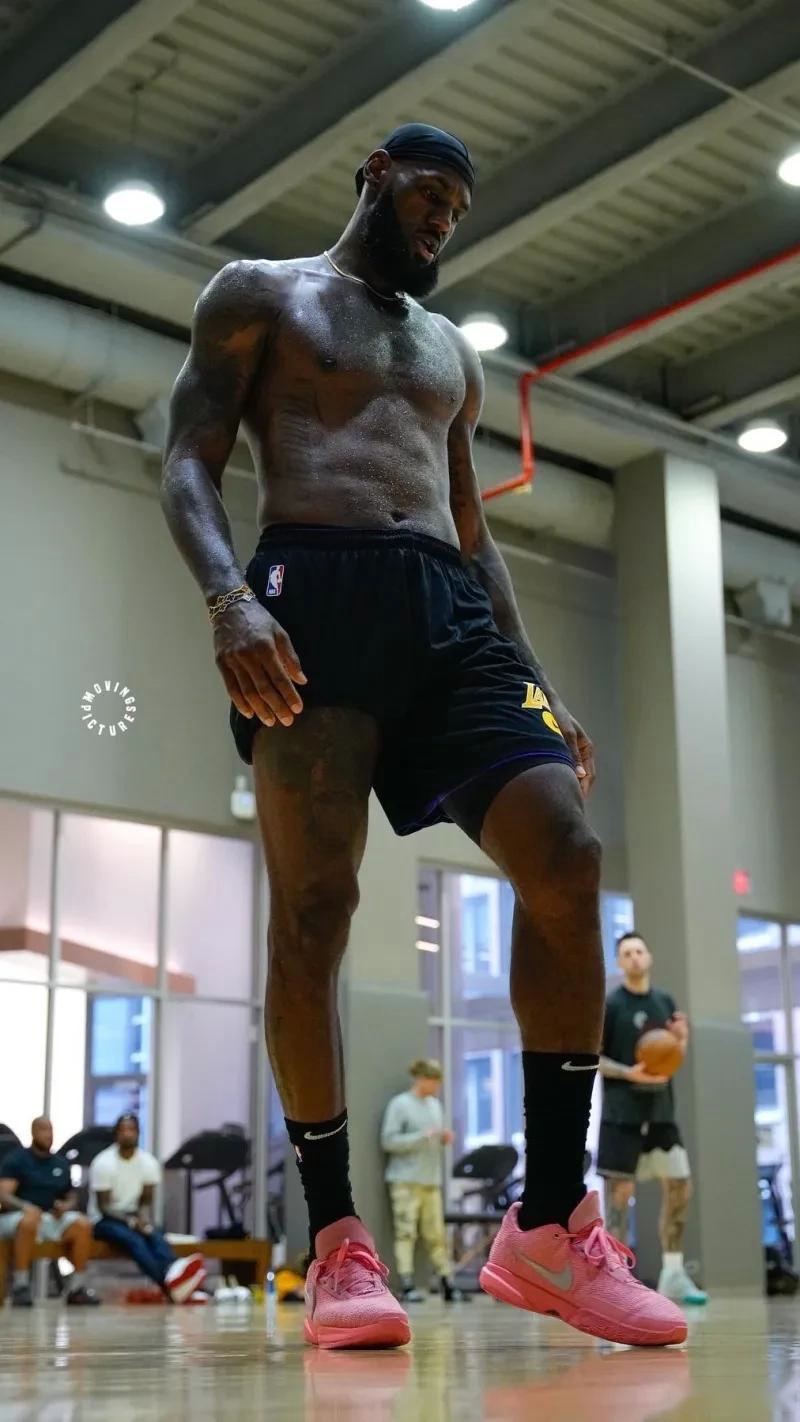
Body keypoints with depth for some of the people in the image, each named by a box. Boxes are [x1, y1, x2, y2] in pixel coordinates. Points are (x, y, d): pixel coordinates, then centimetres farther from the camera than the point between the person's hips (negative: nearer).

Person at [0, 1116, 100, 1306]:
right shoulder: (16, 1159, -2)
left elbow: (72, 1197, 19)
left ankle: (77, 1287, -17)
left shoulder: (62, 1163, 14)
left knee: (83, 1224, -22)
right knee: (29, 1221, -40)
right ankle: (20, 1287, -32)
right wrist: (26, 1207, -32)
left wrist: (66, 1206, -6)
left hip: (52, 1219, 5)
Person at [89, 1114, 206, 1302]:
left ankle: (174, 1274, -61)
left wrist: (144, 1219, -19)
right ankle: (169, 1283, -62)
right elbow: (103, 1206, -14)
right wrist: (131, 1222, -27)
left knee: (156, 1236, -30)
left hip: (135, 1217, 5)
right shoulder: (103, 1163, -12)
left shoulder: (148, 1162, 1)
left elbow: (146, 1201, 4)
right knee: (134, 1240, -36)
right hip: (106, 1220, -5)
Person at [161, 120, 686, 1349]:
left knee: (567, 858, -14)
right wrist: (227, 597, -18)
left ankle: (551, 1224, -9)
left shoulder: (453, 355, 31)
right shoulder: (260, 296, 15)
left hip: (452, 614, 5)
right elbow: (189, 462, 3)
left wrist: (538, 684, 18)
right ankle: (336, 1237, -1)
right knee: (313, 910, -10)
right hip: (315, 596, -4)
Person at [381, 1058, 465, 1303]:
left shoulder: (435, 1104, 17)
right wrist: (422, 1137, -16)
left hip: (431, 1179, 6)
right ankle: (407, 1285, -7)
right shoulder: (399, 1104, -4)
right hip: (406, 1179, -6)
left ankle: (447, 1284, 9)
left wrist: (444, 1138, 2)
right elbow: (388, 1140, -10)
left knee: (436, 1233, 5)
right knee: (406, 1232, -8)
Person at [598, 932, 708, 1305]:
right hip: (623, 1111, -6)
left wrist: (681, 1041, -4)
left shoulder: (665, 1002, 11)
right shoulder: (609, 1004, -6)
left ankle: (673, 1274, 10)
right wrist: (629, 1073, -22)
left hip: (661, 1109, 6)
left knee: (679, 1183, 1)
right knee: (620, 1189, -5)